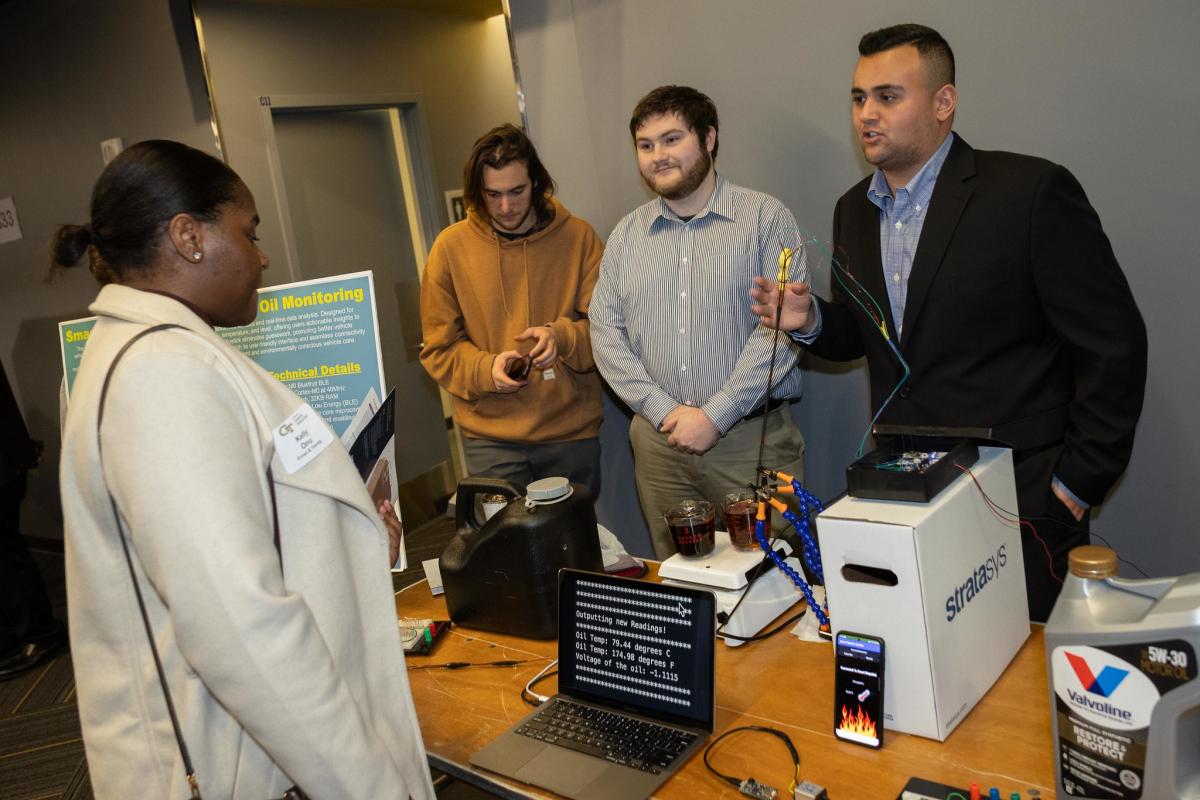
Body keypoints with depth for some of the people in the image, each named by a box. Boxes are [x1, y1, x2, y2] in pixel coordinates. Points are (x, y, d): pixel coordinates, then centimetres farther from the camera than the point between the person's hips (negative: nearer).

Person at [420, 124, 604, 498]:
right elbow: (439, 348, 3)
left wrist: (562, 337, -20)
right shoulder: (451, 246, -1)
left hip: (572, 431, 1)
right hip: (490, 437, -1)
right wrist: (485, 369, -16)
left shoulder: (577, 236, 0)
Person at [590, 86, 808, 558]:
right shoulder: (626, 235, 9)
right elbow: (605, 331, 5)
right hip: (659, 443, 4)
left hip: (753, 439, -3)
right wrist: (664, 411, -8)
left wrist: (715, 416, -15)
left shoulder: (766, 217, -3)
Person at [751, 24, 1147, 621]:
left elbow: (1112, 342, -11)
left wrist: (1078, 483, -10)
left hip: (1020, 500, -5)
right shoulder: (854, 210, 7)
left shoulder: (1031, 190, -13)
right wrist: (810, 321, -4)